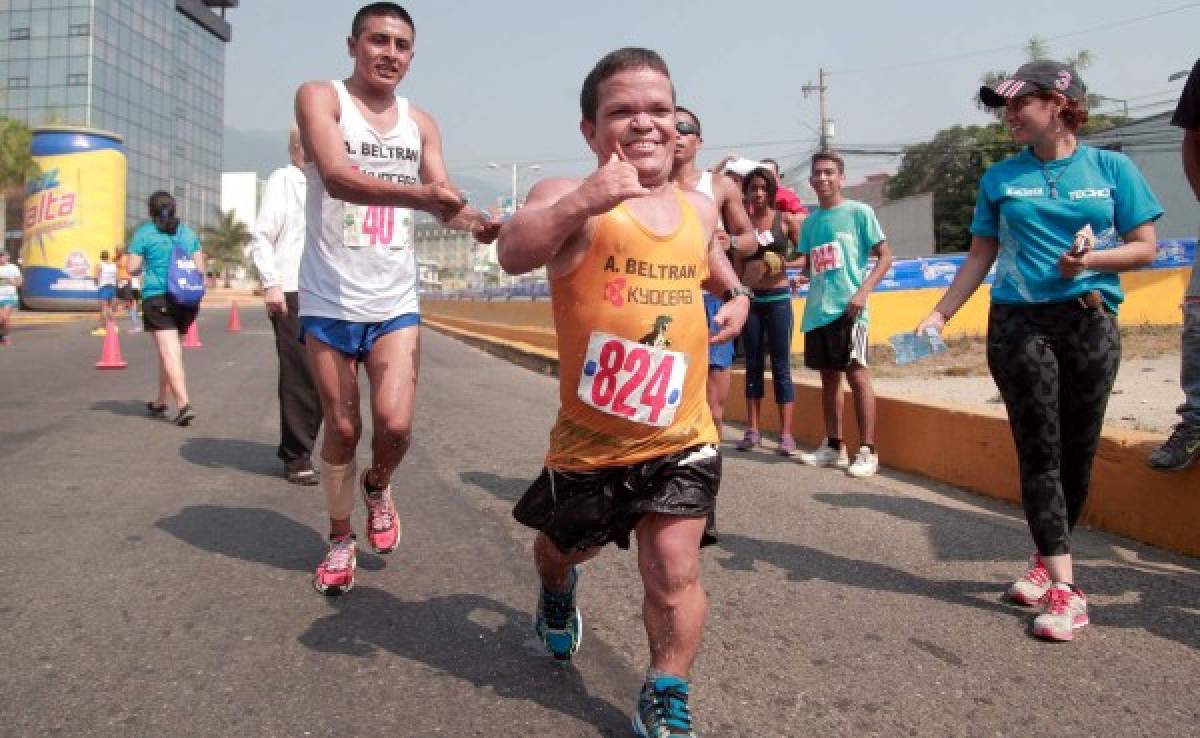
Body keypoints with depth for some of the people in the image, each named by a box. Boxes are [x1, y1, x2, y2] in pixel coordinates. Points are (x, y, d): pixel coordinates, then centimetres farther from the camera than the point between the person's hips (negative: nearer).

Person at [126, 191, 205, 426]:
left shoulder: (144, 232, 0)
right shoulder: (188, 232, 11)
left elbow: (132, 268, -2)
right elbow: (200, 267, 10)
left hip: (157, 298, -5)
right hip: (187, 299, 5)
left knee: (169, 352, -9)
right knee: (169, 351, 17)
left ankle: (184, 404, -22)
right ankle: (160, 403, 28)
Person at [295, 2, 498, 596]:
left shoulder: (421, 123, 8)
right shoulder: (320, 97, -6)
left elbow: (442, 197, 0)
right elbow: (337, 176, -23)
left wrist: (475, 221, -24)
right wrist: (423, 196, -39)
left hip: (395, 303, 2)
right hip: (329, 300, -2)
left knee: (395, 423, -11)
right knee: (342, 428, 7)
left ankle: (377, 486, 24)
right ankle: (341, 537, 30)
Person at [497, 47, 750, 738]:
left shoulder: (700, 208, 3)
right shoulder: (572, 197, -15)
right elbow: (514, 253, -36)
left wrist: (737, 296, 8)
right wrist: (583, 199, -52)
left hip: (680, 439, 2)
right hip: (589, 439, -2)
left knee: (676, 572, -5)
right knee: (563, 546, 24)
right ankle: (559, 593, 59)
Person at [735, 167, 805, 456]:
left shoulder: (786, 219, 0)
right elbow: (738, 265, 10)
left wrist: (785, 263, -18)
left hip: (778, 298, -2)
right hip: (750, 298, 2)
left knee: (781, 366, -1)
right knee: (753, 364, 7)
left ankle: (786, 434, 1)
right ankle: (753, 430, 13)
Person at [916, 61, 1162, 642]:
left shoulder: (1111, 168, 3)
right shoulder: (1000, 178, 6)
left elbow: (1145, 247, 3)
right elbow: (980, 256, 10)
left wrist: (1092, 260, -15)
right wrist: (939, 315, 2)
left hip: (1090, 321, 0)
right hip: (1019, 325, 0)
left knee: (1079, 449, 5)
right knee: (1038, 450, -4)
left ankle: (1048, 559, 25)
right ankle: (1063, 586, 0)